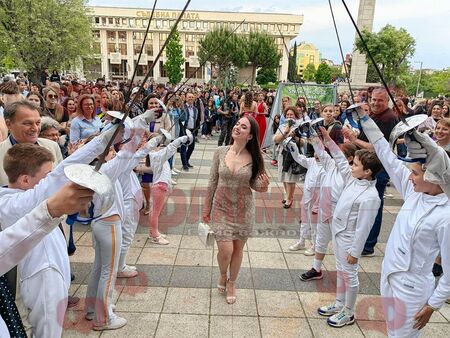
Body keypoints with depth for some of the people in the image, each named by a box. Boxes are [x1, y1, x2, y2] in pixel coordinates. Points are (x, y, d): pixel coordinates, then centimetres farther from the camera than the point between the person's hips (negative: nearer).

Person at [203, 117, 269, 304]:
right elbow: (212, 182, 0)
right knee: (225, 250, -5)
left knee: (238, 249, 12)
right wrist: (206, 208, 5)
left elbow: (254, 184, 1)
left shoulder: (253, 158, -10)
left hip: (243, 210, 0)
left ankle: (231, 283, 39)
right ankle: (222, 274, 32)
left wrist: (262, 186, -23)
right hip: (221, 208, 0)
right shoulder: (220, 152, -8)